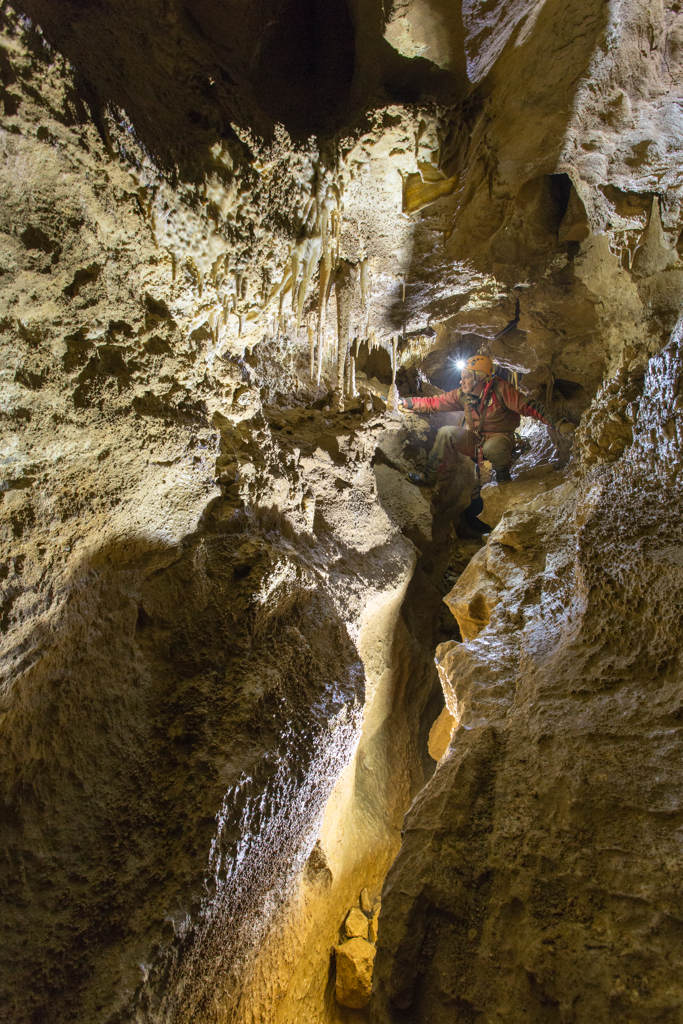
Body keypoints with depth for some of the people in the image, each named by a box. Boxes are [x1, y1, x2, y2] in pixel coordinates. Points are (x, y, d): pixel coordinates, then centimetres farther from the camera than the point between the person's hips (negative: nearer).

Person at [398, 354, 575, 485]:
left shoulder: (500, 389, -18)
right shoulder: (463, 395, -2)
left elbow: (527, 406, -24)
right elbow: (434, 403, 4)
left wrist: (556, 423, -34)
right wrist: (406, 403, 0)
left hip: (499, 437, -5)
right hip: (474, 439, 5)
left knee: (492, 447, -40)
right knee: (445, 433, -15)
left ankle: (503, 477, -7)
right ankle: (428, 477, -3)